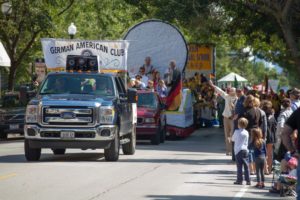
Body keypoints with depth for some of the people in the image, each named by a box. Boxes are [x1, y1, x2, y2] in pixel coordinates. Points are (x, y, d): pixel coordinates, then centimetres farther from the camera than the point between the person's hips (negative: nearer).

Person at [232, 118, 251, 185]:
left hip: (238, 150, -3)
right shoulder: (246, 133, 4)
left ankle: (239, 180, -1)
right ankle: (248, 180, 4)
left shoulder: (236, 131, -6)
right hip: (245, 150, 3)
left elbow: (233, 139, 8)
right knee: (246, 166, 5)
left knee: (239, 166, -1)